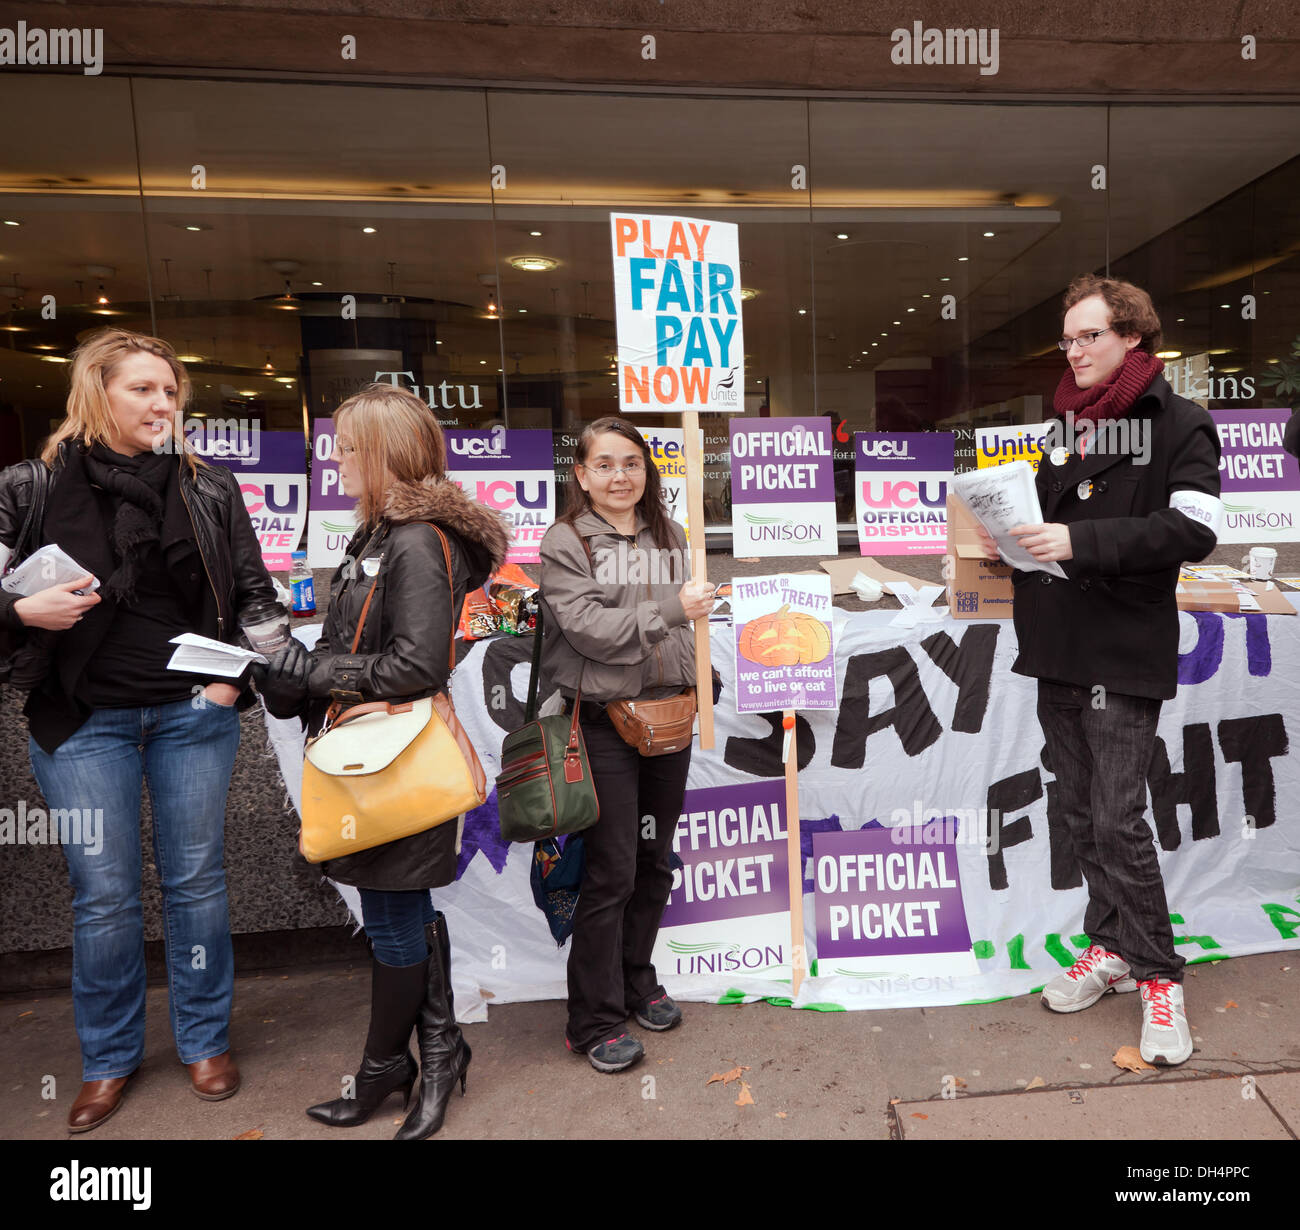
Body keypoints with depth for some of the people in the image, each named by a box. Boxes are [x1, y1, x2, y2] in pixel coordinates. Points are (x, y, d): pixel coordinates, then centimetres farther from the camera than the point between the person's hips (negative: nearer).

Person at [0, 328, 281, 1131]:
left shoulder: (211, 491, 3)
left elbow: (255, 593, 6)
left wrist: (234, 675, -6)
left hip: (195, 715, 1)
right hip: (84, 722, -1)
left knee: (196, 881, 11)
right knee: (104, 895, 7)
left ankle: (206, 1041, 29)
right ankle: (109, 1057, 29)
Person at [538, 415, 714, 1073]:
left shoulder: (669, 536, 12)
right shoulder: (565, 542, -6)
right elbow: (586, 625, -17)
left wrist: (686, 696, 7)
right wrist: (669, 608, -19)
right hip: (604, 718, -6)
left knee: (654, 862, 16)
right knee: (610, 872, -1)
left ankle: (637, 979, 37)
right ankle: (595, 1021, 15)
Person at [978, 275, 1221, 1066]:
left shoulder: (1179, 424, -3)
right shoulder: (1064, 425, 17)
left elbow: (1194, 529, -16)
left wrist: (1081, 542, -23)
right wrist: (1012, 535, 2)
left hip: (1126, 652, -6)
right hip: (1057, 645, 7)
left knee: (1119, 817, -7)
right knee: (1081, 811, 12)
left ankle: (1157, 974, 12)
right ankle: (1112, 947, 28)